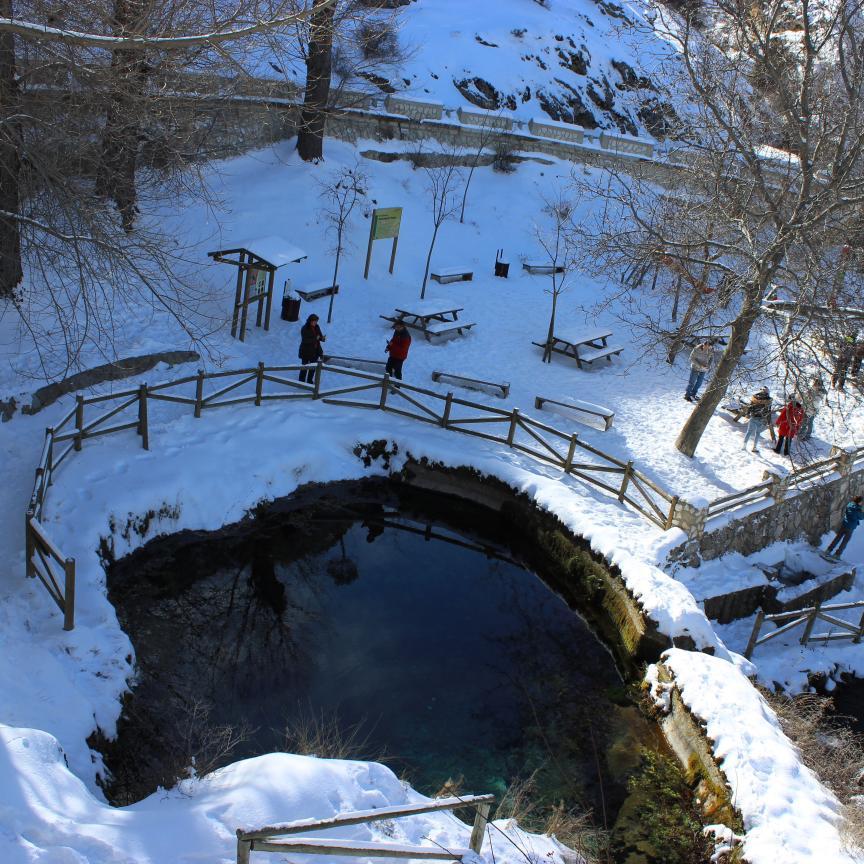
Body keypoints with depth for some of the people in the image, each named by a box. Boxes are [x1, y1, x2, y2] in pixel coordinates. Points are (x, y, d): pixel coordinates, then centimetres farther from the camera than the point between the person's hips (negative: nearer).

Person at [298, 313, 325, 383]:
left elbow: (320, 336, 4)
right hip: (306, 351, -6)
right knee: (305, 367, 6)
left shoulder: (317, 327, -1)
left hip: (315, 351, 6)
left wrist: (322, 338, -20)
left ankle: (310, 381, 32)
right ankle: (301, 382, 20)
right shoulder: (304, 329, -19)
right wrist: (315, 339, -29)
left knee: (313, 367, 16)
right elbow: (305, 340, -24)